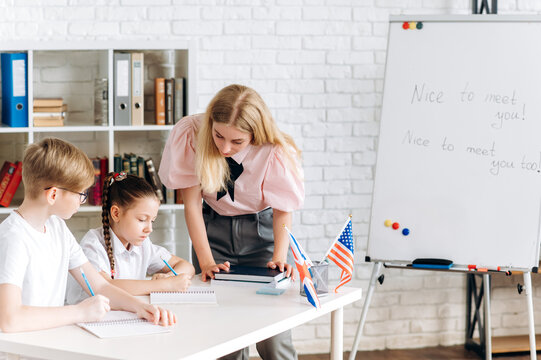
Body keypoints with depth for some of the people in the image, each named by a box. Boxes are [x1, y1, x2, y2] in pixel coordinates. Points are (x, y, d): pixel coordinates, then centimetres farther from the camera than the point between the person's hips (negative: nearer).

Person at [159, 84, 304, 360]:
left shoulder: (275, 151, -24)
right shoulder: (190, 134, -21)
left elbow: (282, 209, -10)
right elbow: (192, 202, -14)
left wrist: (279, 257, -25)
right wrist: (206, 261, -20)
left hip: (261, 229, -1)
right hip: (213, 226, 1)